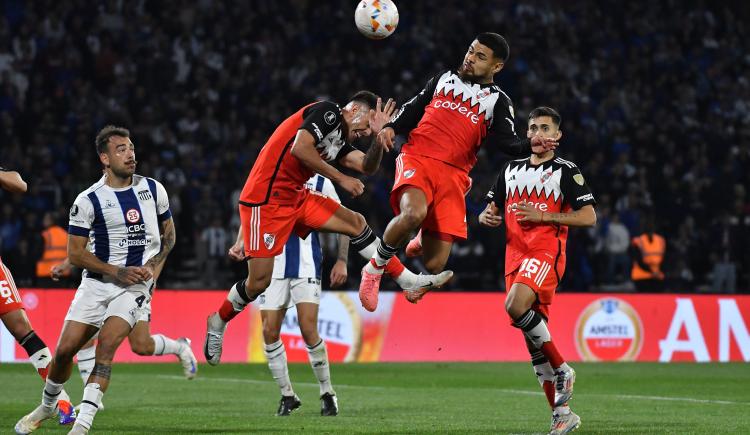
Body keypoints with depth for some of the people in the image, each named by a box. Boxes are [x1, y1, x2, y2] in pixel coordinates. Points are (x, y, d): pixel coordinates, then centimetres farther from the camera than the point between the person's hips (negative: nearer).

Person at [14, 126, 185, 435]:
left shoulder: (153, 189, 2)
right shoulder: (88, 201, -7)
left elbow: (168, 234, 15)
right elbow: (75, 253, -6)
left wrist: (154, 264, -4)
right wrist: (117, 272, -15)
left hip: (137, 284, 0)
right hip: (97, 282, 0)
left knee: (106, 345, -20)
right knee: (65, 349, -1)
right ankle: (47, 406, 28)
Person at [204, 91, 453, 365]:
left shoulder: (340, 139, 16)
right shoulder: (328, 112, -9)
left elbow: (368, 167, 12)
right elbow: (299, 148, -24)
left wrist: (379, 134, -3)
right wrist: (341, 179, -17)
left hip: (296, 198, 9)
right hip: (265, 200, -9)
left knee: (355, 222, 6)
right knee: (259, 281, -7)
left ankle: (409, 281, 9)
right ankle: (218, 322, 17)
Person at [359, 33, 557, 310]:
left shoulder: (498, 101, 12)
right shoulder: (444, 79, 19)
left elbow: (506, 142, -2)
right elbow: (413, 109, 25)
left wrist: (529, 145, -22)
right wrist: (392, 127, 5)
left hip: (454, 175, 1)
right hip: (418, 159, 0)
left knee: (435, 265, -4)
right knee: (414, 213, -36)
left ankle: (424, 241, 36)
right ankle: (375, 268, -12)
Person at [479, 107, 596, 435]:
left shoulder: (566, 171, 2)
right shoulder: (511, 170, 19)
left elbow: (589, 217, -6)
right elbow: (492, 210, 25)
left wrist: (543, 216, -14)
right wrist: (486, 217, 0)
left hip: (546, 252, -6)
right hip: (515, 255, 6)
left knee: (516, 306, -31)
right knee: (533, 339, 2)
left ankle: (561, 370, -15)